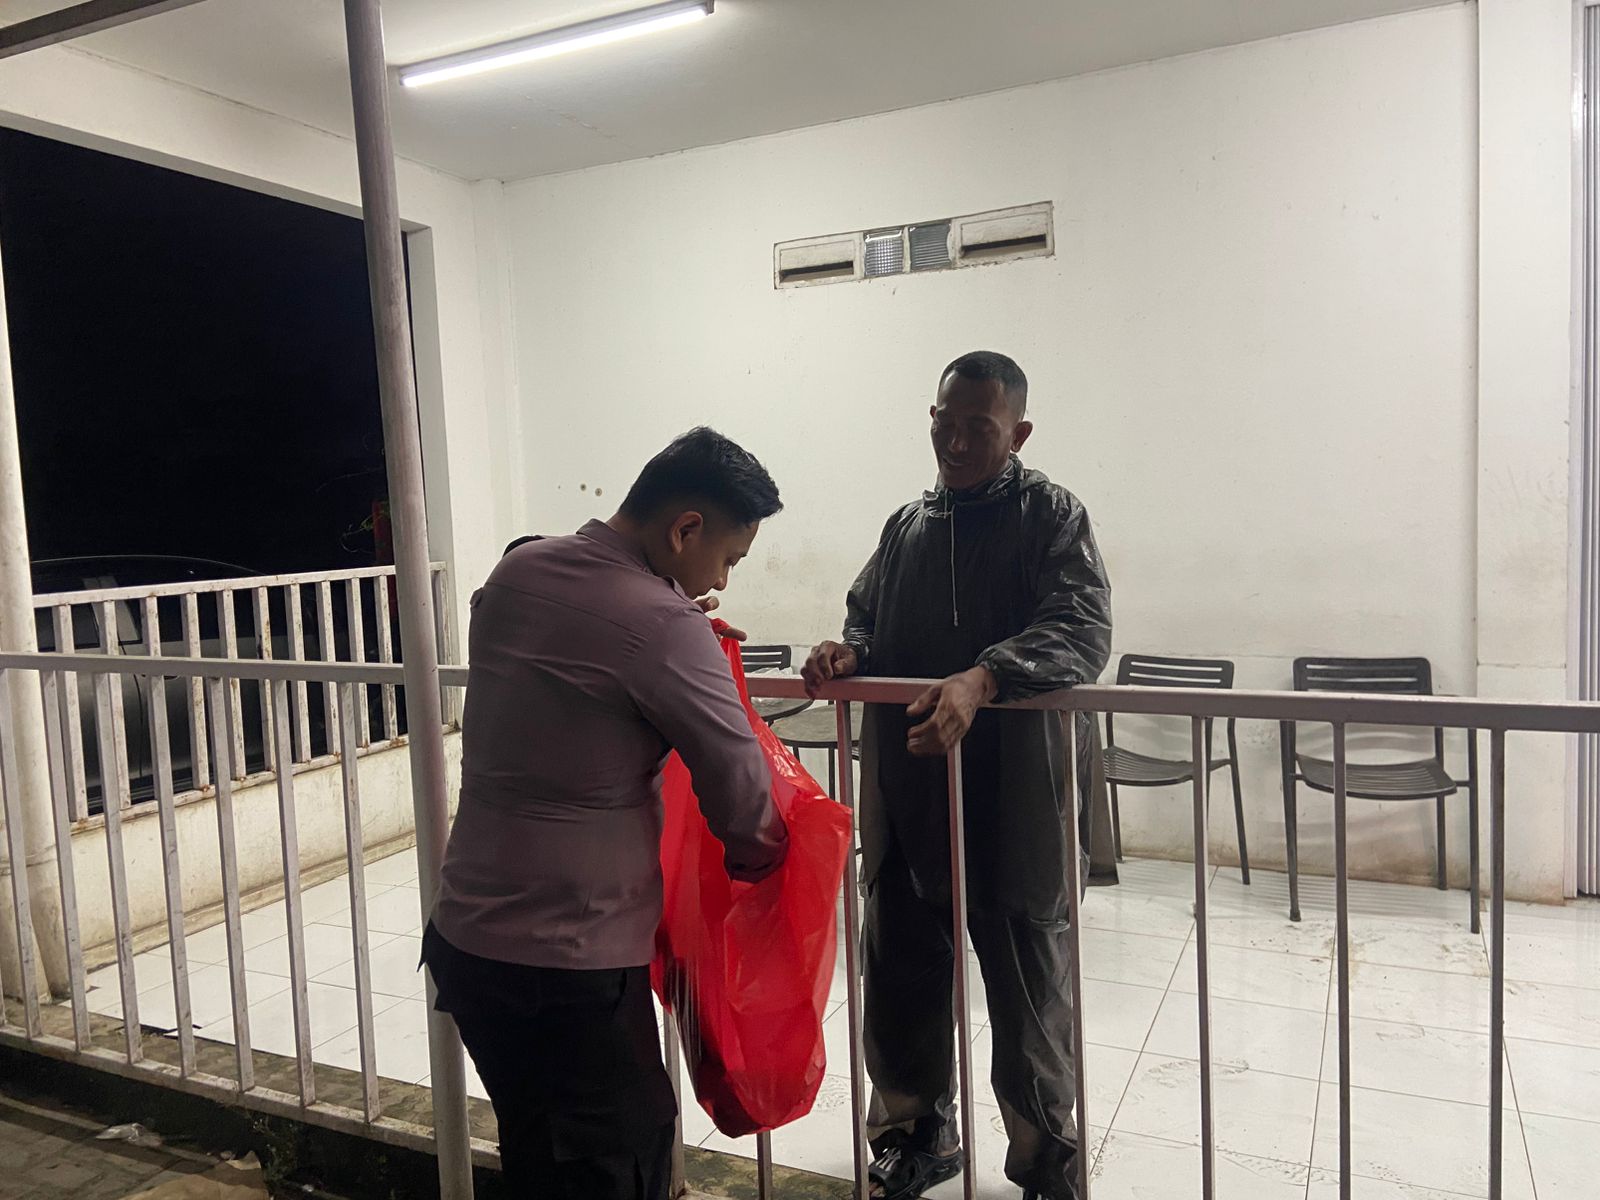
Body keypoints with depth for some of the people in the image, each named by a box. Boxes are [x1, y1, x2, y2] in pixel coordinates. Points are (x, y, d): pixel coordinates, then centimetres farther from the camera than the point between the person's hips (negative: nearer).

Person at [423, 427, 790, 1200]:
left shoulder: (515, 570, 2)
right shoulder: (662, 624, -19)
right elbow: (742, 802, -12)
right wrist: (760, 861, 9)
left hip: (464, 940, 8)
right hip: (570, 965, -7)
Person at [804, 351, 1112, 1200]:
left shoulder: (1052, 517, -4)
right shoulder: (905, 526, 14)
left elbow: (1083, 631, -18)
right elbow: (868, 619, 22)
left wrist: (980, 679, -34)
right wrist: (850, 653, -2)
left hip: (1013, 797, -5)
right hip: (905, 795, 5)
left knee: (1027, 984, 9)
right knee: (899, 972, 15)